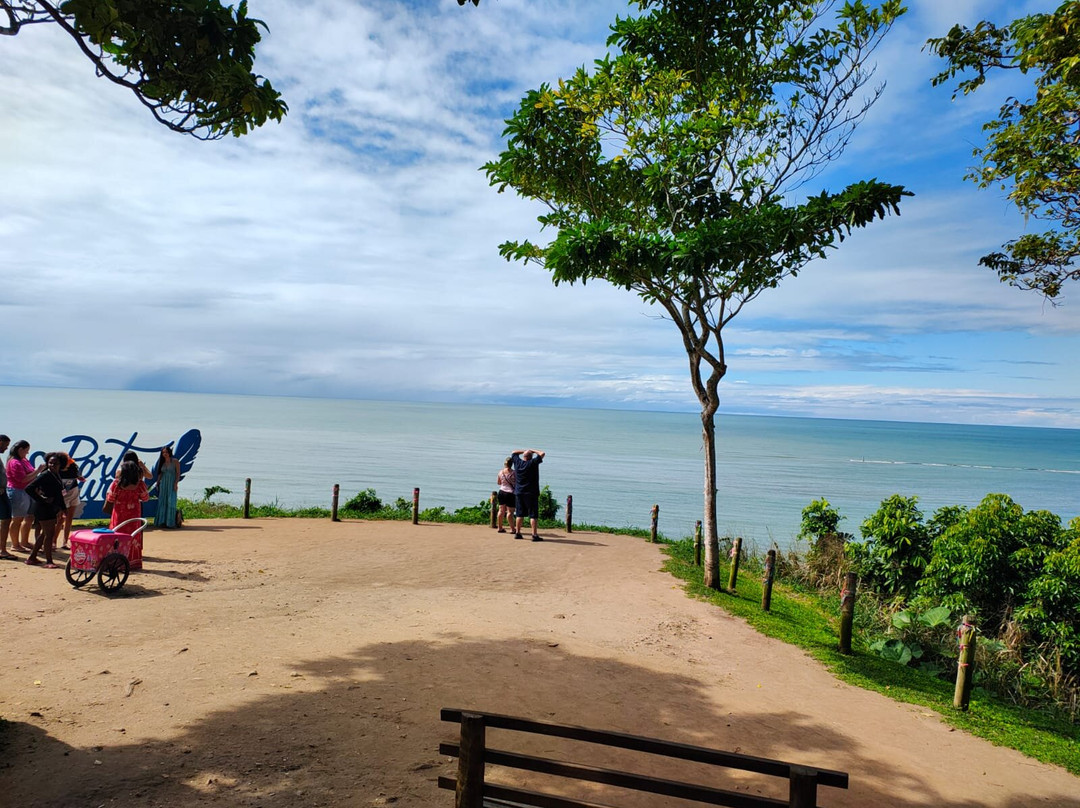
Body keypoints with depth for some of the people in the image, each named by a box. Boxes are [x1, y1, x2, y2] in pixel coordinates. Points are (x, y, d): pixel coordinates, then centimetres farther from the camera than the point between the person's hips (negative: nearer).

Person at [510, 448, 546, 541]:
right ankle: (534, 535, -8)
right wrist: (533, 450, 2)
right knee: (533, 515, -4)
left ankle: (517, 533, 16)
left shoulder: (517, 462, 2)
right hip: (531, 493, -5)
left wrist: (525, 451, 16)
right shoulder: (533, 463, -12)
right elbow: (542, 454, -12)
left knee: (520, 514, 13)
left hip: (519, 492, 5)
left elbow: (513, 452, 19)